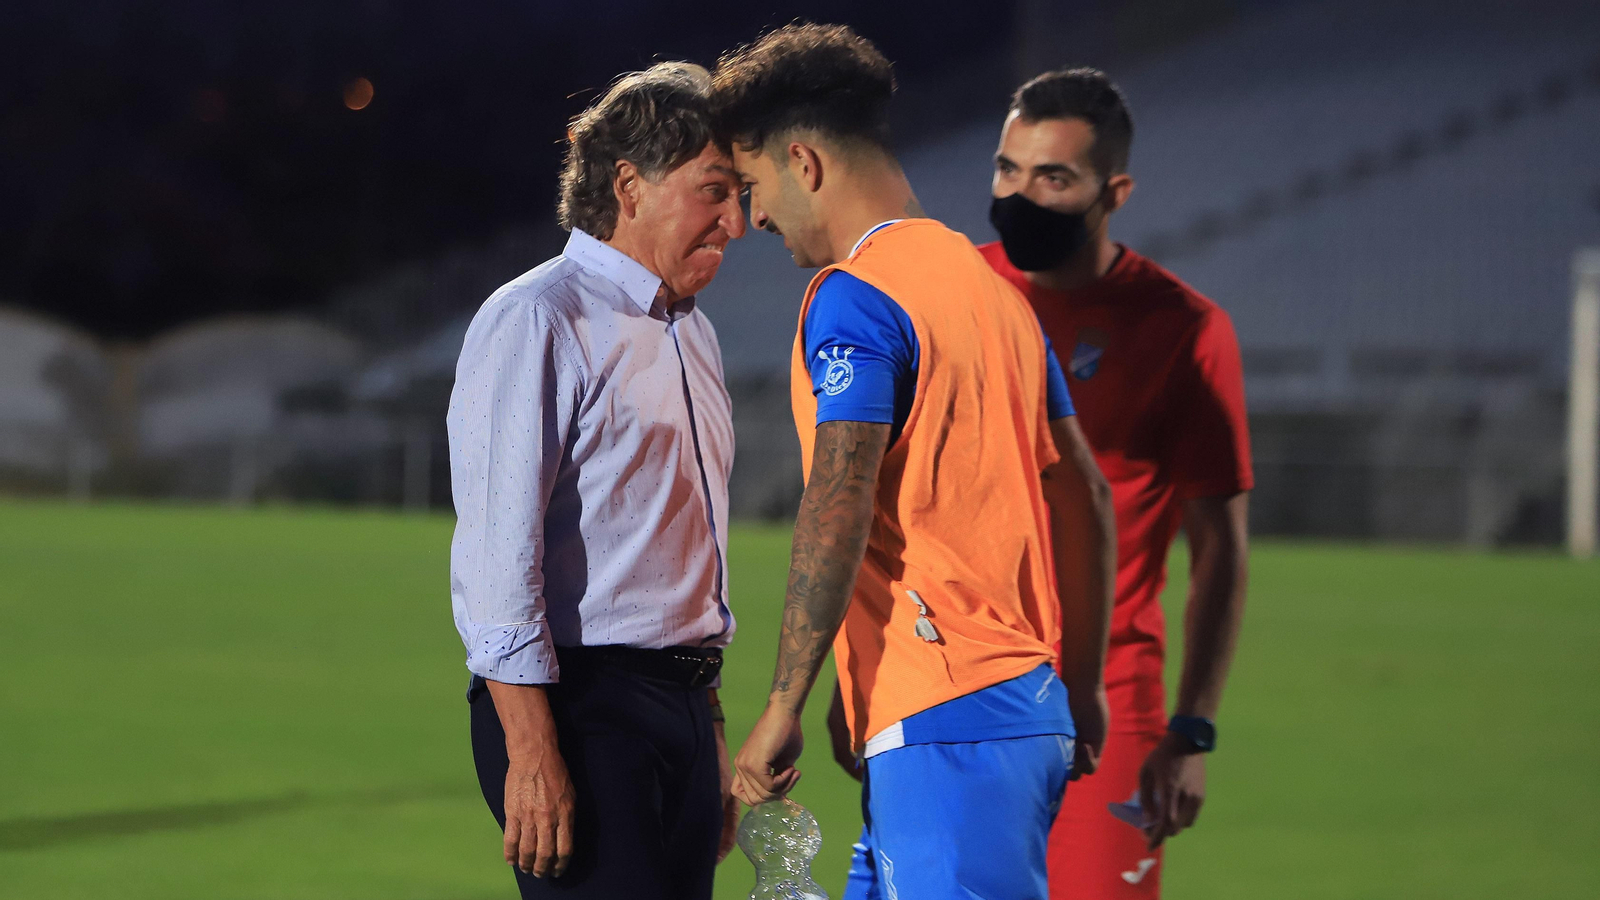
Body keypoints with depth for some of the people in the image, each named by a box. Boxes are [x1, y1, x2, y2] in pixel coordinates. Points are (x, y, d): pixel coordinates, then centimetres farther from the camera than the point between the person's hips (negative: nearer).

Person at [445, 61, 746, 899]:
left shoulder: (691, 334, 19)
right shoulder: (537, 323, -8)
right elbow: (498, 553, -16)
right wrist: (531, 752, -21)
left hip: (680, 706, 8)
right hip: (582, 704, -8)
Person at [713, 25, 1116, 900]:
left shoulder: (854, 297, -9)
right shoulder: (990, 286, 18)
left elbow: (837, 511, -19)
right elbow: (1084, 498, 20)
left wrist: (783, 707, -16)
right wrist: (1082, 686, 25)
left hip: (940, 721, -9)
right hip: (1029, 708, 9)